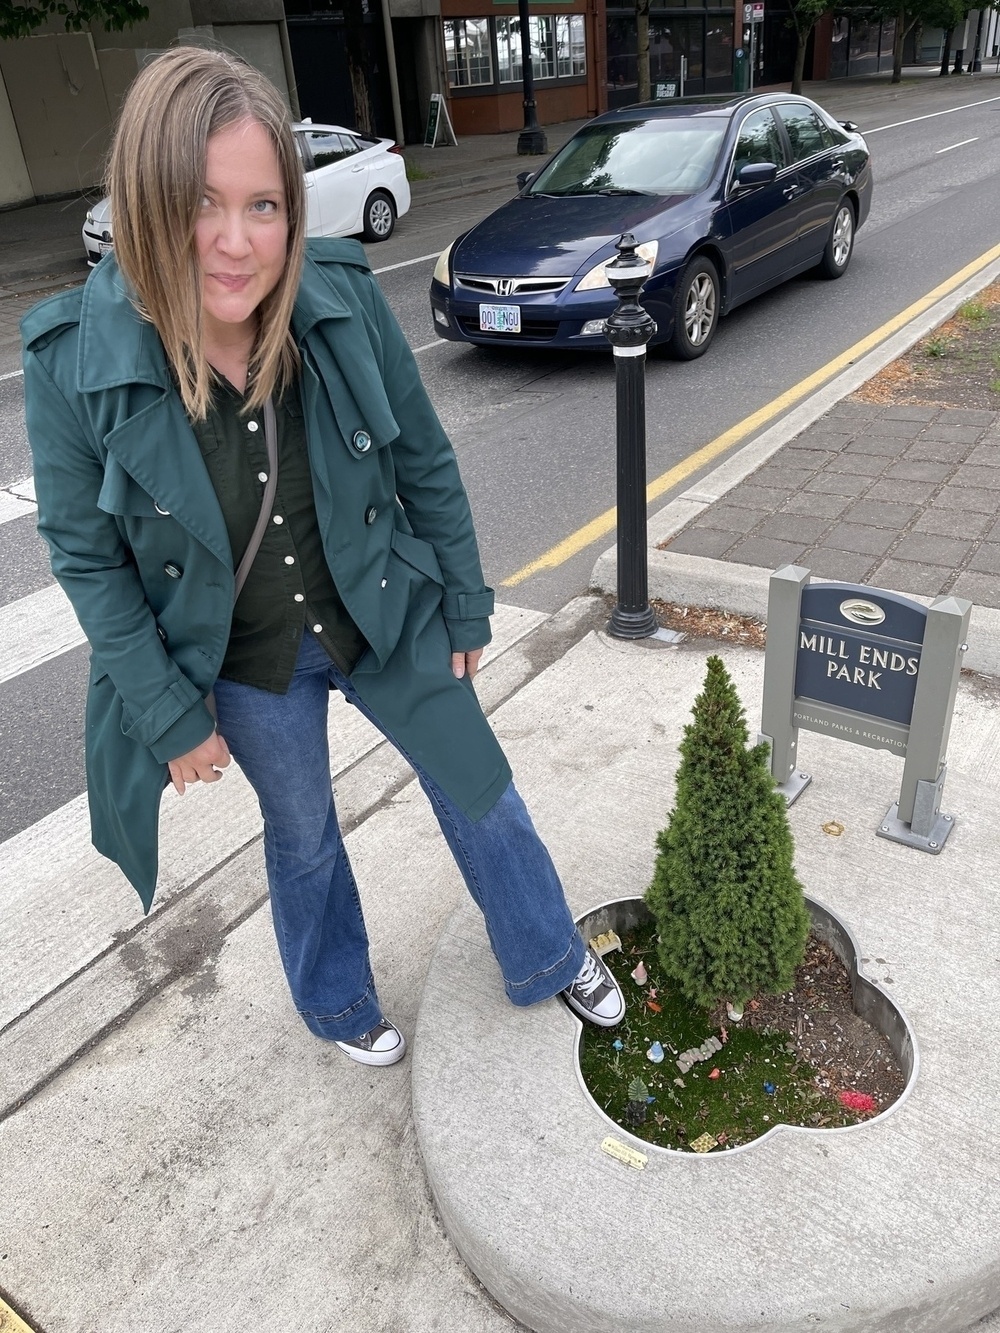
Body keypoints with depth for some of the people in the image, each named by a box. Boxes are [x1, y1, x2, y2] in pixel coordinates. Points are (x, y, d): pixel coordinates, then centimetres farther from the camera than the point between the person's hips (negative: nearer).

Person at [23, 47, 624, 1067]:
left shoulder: (344, 300, -19)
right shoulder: (72, 360, -22)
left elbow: (425, 464, -6)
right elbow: (88, 559, -11)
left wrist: (465, 609, 2)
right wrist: (172, 718, -9)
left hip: (389, 623, 2)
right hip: (247, 669, -1)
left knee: (477, 788, 17)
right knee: (302, 836, 21)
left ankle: (550, 960, 47)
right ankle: (339, 1004, 52)